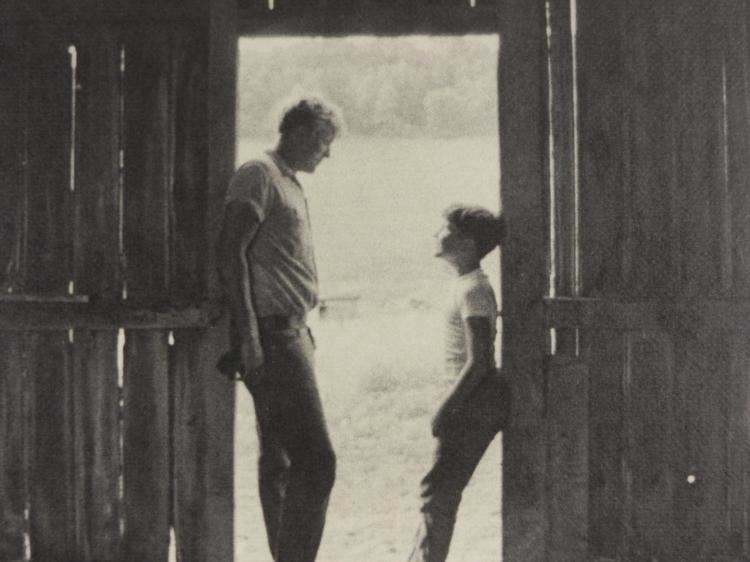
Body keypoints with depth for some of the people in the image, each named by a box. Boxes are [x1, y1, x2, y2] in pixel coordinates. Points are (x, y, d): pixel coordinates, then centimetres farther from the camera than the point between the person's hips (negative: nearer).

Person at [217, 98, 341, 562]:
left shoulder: (289, 182, 22)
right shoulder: (259, 175, -8)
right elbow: (231, 253, -16)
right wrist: (247, 334, -21)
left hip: (289, 333, 10)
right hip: (272, 335, -10)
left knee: (281, 459, 13)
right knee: (316, 459, -13)